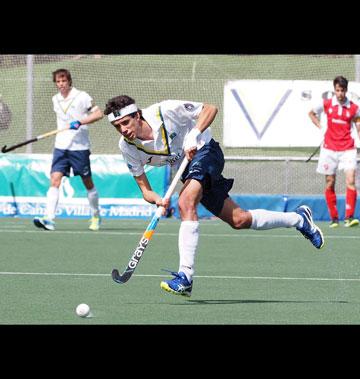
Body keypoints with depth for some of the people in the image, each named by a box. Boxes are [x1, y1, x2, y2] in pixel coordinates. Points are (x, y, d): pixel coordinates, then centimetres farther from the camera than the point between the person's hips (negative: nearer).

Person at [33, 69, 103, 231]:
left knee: (88, 183, 8)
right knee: (54, 180, -13)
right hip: (60, 147, 4)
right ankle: (49, 219, -23)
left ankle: (96, 216, 28)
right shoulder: (55, 99, 10)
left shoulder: (81, 97, -7)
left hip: (79, 147, -4)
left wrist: (80, 122, -22)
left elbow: (98, 113, -11)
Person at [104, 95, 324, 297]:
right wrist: (157, 199, -29)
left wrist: (194, 134, -30)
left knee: (186, 203, -32)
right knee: (238, 220, 6)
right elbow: (144, 188, -7)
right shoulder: (127, 147, -13)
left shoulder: (164, 111, -26)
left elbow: (210, 109, -15)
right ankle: (299, 218, 28)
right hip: (187, 169, 6)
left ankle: (186, 276, -36)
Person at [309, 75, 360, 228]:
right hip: (329, 148, 1)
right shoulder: (326, 104, 1)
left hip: (347, 149, -1)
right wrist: (320, 127, 5)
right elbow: (312, 113, 18)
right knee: (330, 184, 5)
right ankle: (334, 218, 15)